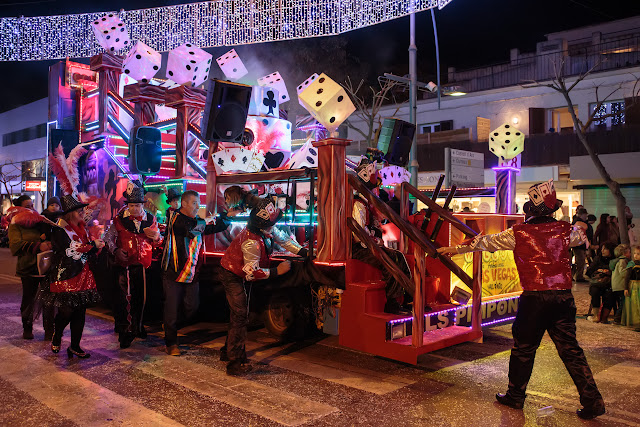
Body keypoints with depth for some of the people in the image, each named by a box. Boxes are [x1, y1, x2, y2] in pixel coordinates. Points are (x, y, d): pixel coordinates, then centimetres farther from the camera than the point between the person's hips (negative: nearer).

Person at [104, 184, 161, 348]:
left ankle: (138, 327, 29)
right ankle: (125, 333, 2)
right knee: (123, 299, -9)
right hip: (124, 265, -2)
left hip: (143, 266, 2)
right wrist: (115, 250, -7)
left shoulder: (150, 220, 6)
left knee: (140, 298, 10)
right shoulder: (119, 219, 1)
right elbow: (108, 238, 9)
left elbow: (158, 243, 14)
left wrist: (156, 237, -9)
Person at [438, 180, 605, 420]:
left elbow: (485, 243, 4)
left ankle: (515, 396, 24)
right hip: (564, 297, 4)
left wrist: (455, 249, 16)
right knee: (570, 350, 11)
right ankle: (592, 402, 12)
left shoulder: (518, 233, -5)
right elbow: (582, 237, 28)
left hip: (534, 298, -3)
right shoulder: (565, 230, 4)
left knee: (523, 349, 11)